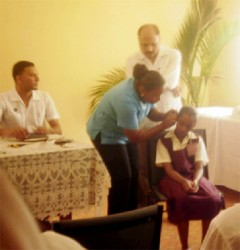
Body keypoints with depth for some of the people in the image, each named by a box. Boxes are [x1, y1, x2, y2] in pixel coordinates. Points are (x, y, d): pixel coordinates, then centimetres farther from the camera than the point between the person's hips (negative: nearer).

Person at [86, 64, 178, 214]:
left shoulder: (143, 90, -16)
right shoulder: (127, 101, -39)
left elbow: (151, 112, 2)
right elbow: (135, 137, -32)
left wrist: (165, 116, -20)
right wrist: (163, 126, -34)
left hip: (125, 132, 8)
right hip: (106, 134, -8)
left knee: (134, 175, 8)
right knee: (123, 178, -11)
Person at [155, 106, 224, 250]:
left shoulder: (197, 141, 7)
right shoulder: (164, 141, -2)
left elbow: (199, 167, 0)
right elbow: (168, 169, -7)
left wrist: (195, 181, -22)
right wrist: (183, 181, -25)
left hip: (194, 177, 3)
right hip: (174, 178, -3)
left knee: (213, 199, -27)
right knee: (182, 200, -36)